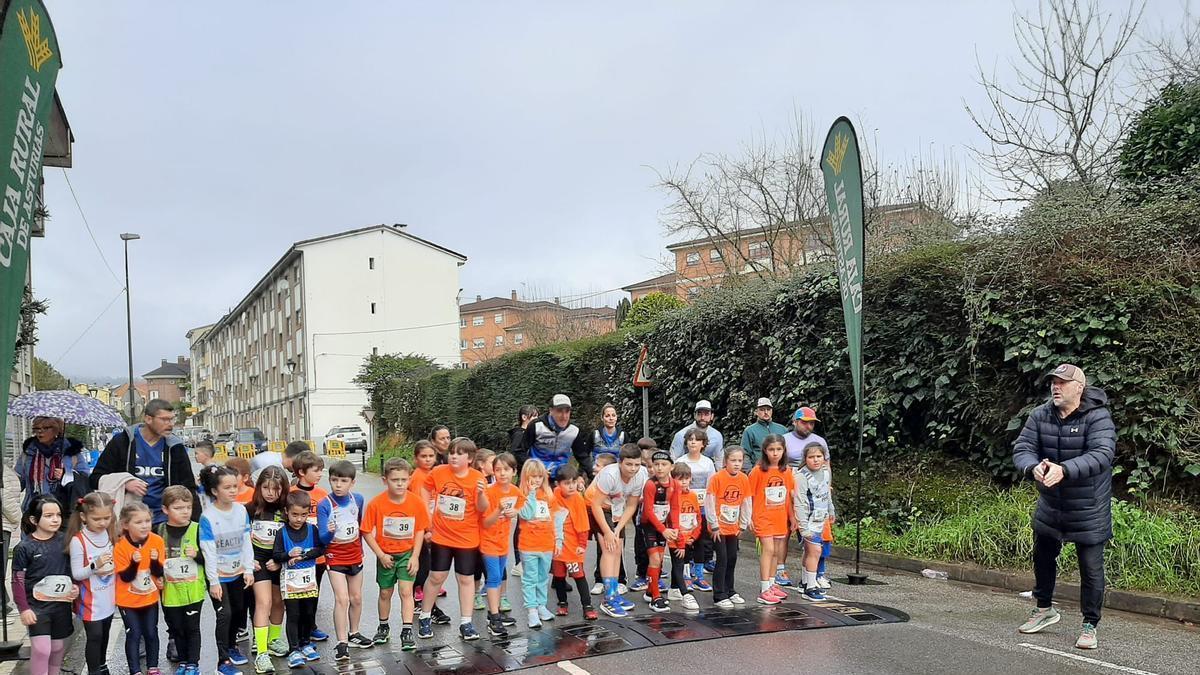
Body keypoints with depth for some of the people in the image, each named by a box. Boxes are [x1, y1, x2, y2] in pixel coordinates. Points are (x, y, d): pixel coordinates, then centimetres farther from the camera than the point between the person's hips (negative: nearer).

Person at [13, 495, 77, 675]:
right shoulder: (24, 547, -12)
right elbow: (18, 581, -8)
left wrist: (76, 587, -3)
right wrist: (24, 608, -10)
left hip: (61, 603, 4)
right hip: (37, 605, -4)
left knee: (59, 647, 14)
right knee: (41, 649, -11)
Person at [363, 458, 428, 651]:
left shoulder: (416, 502, -14)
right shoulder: (376, 504, -17)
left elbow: (420, 530, -5)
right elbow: (367, 532, -10)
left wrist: (415, 557, -10)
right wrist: (380, 555, -14)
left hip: (407, 554, -1)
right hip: (386, 555, 1)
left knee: (406, 591, -8)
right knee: (385, 593, 15)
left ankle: (407, 632, -3)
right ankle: (383, 628, 34)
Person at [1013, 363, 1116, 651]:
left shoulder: (1098, 418, -18)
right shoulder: (1040, 415, -4)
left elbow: (1102, 455, -31)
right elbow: (1022, 448, -11)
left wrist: (1064, 470, -45)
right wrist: (1033, 467, -34)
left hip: (1088, 511, -5)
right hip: (1049, 506, 5)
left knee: (1091, 568, 4)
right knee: (1043, 559, 21)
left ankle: (1090, 625, 22)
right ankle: (1044, 609, 42)